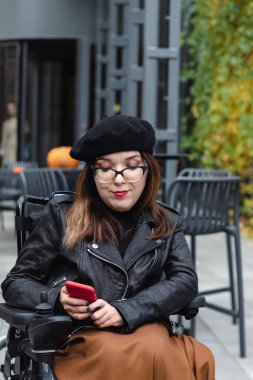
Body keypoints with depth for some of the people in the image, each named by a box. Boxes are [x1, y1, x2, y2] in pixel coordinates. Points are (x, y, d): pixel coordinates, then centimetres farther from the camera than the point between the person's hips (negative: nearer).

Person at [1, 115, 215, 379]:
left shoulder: (166, 224, 17)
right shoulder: (62, 215, 10)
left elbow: (185, 280, 2)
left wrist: (125, 311, -15)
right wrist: (58, 298, -13)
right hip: (77, 336, -2)